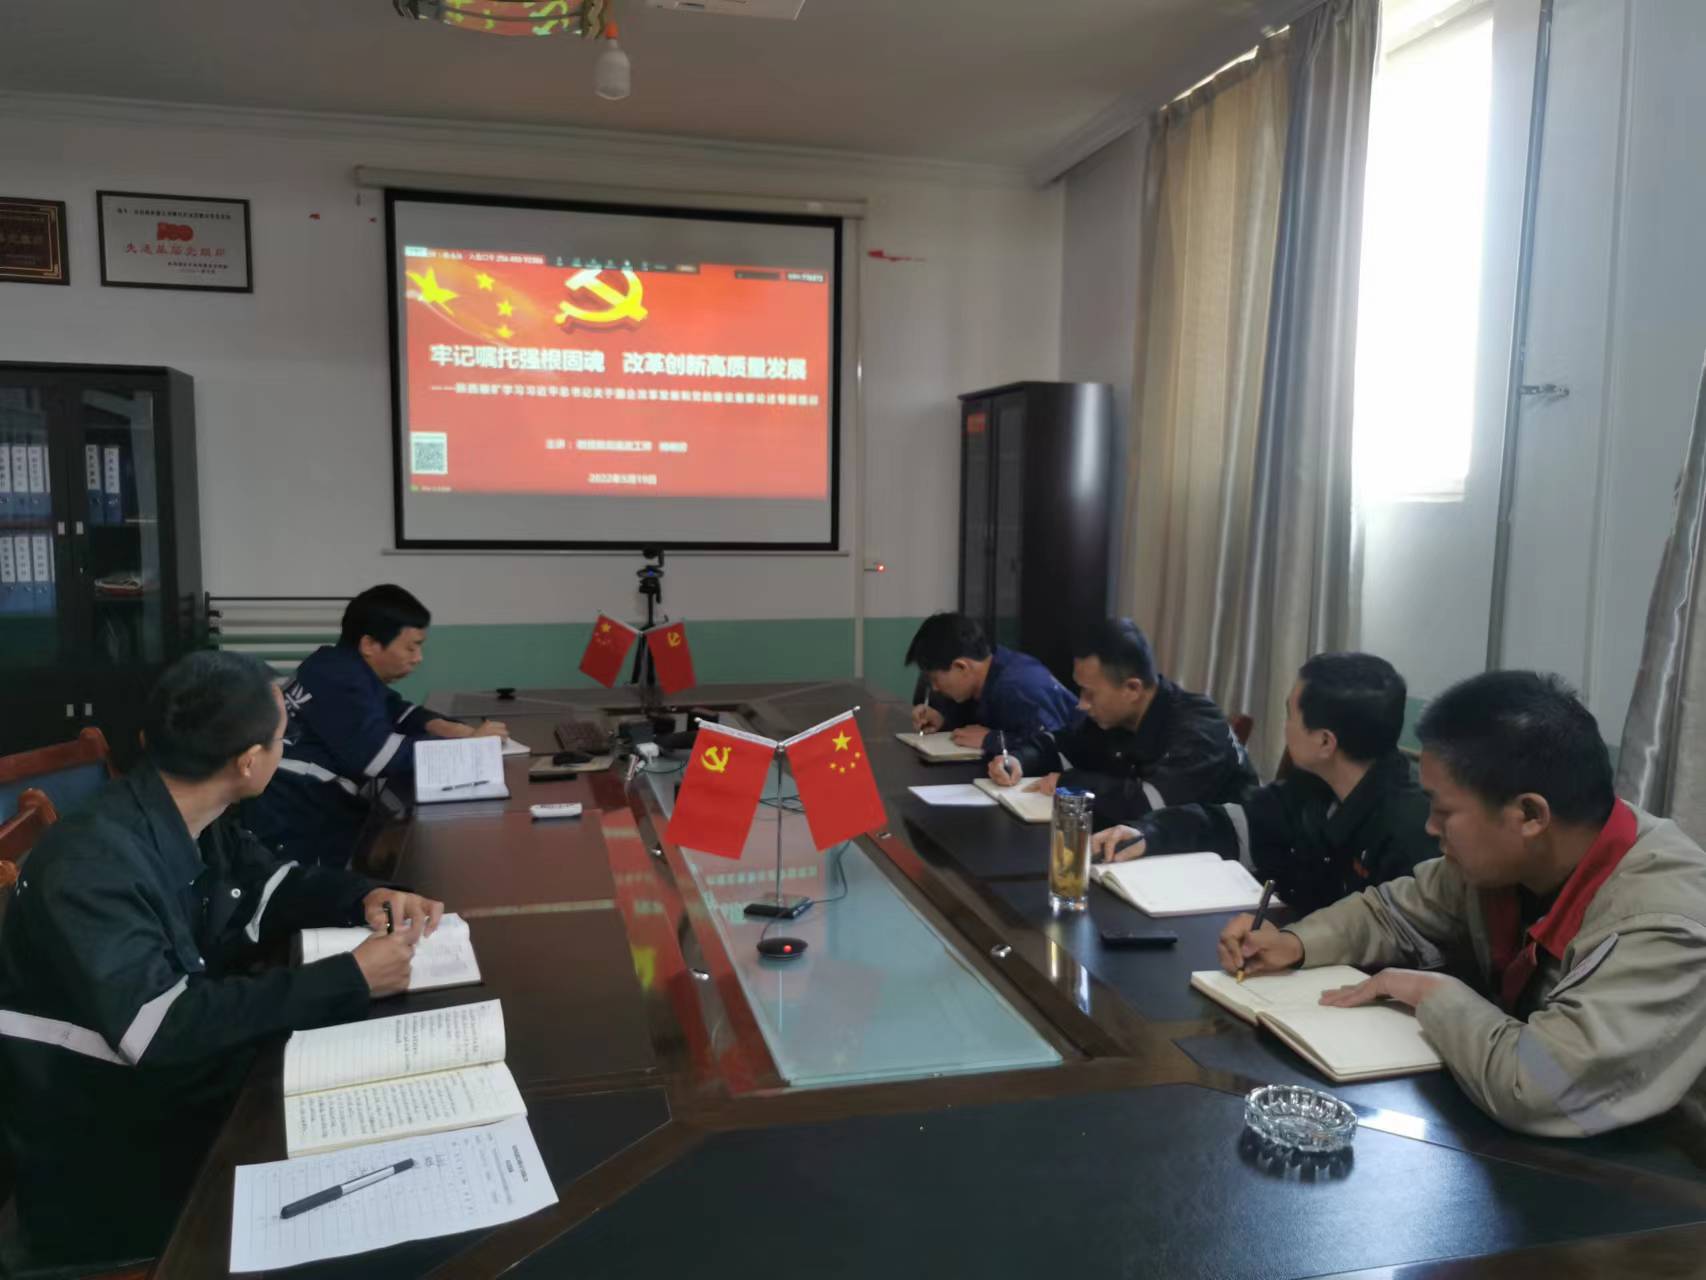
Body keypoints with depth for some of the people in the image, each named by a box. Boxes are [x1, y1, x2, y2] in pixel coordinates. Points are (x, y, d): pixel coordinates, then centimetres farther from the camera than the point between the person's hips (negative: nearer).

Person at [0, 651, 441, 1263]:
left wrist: (366, 897, -7)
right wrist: (350, 979, -34)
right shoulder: (91, 862, -30)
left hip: (190, 1083, 8)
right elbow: (160, 1028, -37)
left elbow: (272, 884, 13)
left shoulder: (200, 822, -4)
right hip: (106, 1165, -8)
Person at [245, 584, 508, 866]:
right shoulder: (338, 680, -18)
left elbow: (395, 711, 18)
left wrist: (448, 728, -3)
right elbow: (383, 755, -26)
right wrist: (466, 745, -18)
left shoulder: (349, 671, 10)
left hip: (320, 820, 9)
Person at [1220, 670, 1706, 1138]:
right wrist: (1294, 944, -5)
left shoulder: (1666, 924, -29)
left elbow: (1539, 1089, -40)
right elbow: (1397, 912, 11)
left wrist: (1432, 992, -23)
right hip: (1518, 1136, 6)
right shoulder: (1502, 855, -7)